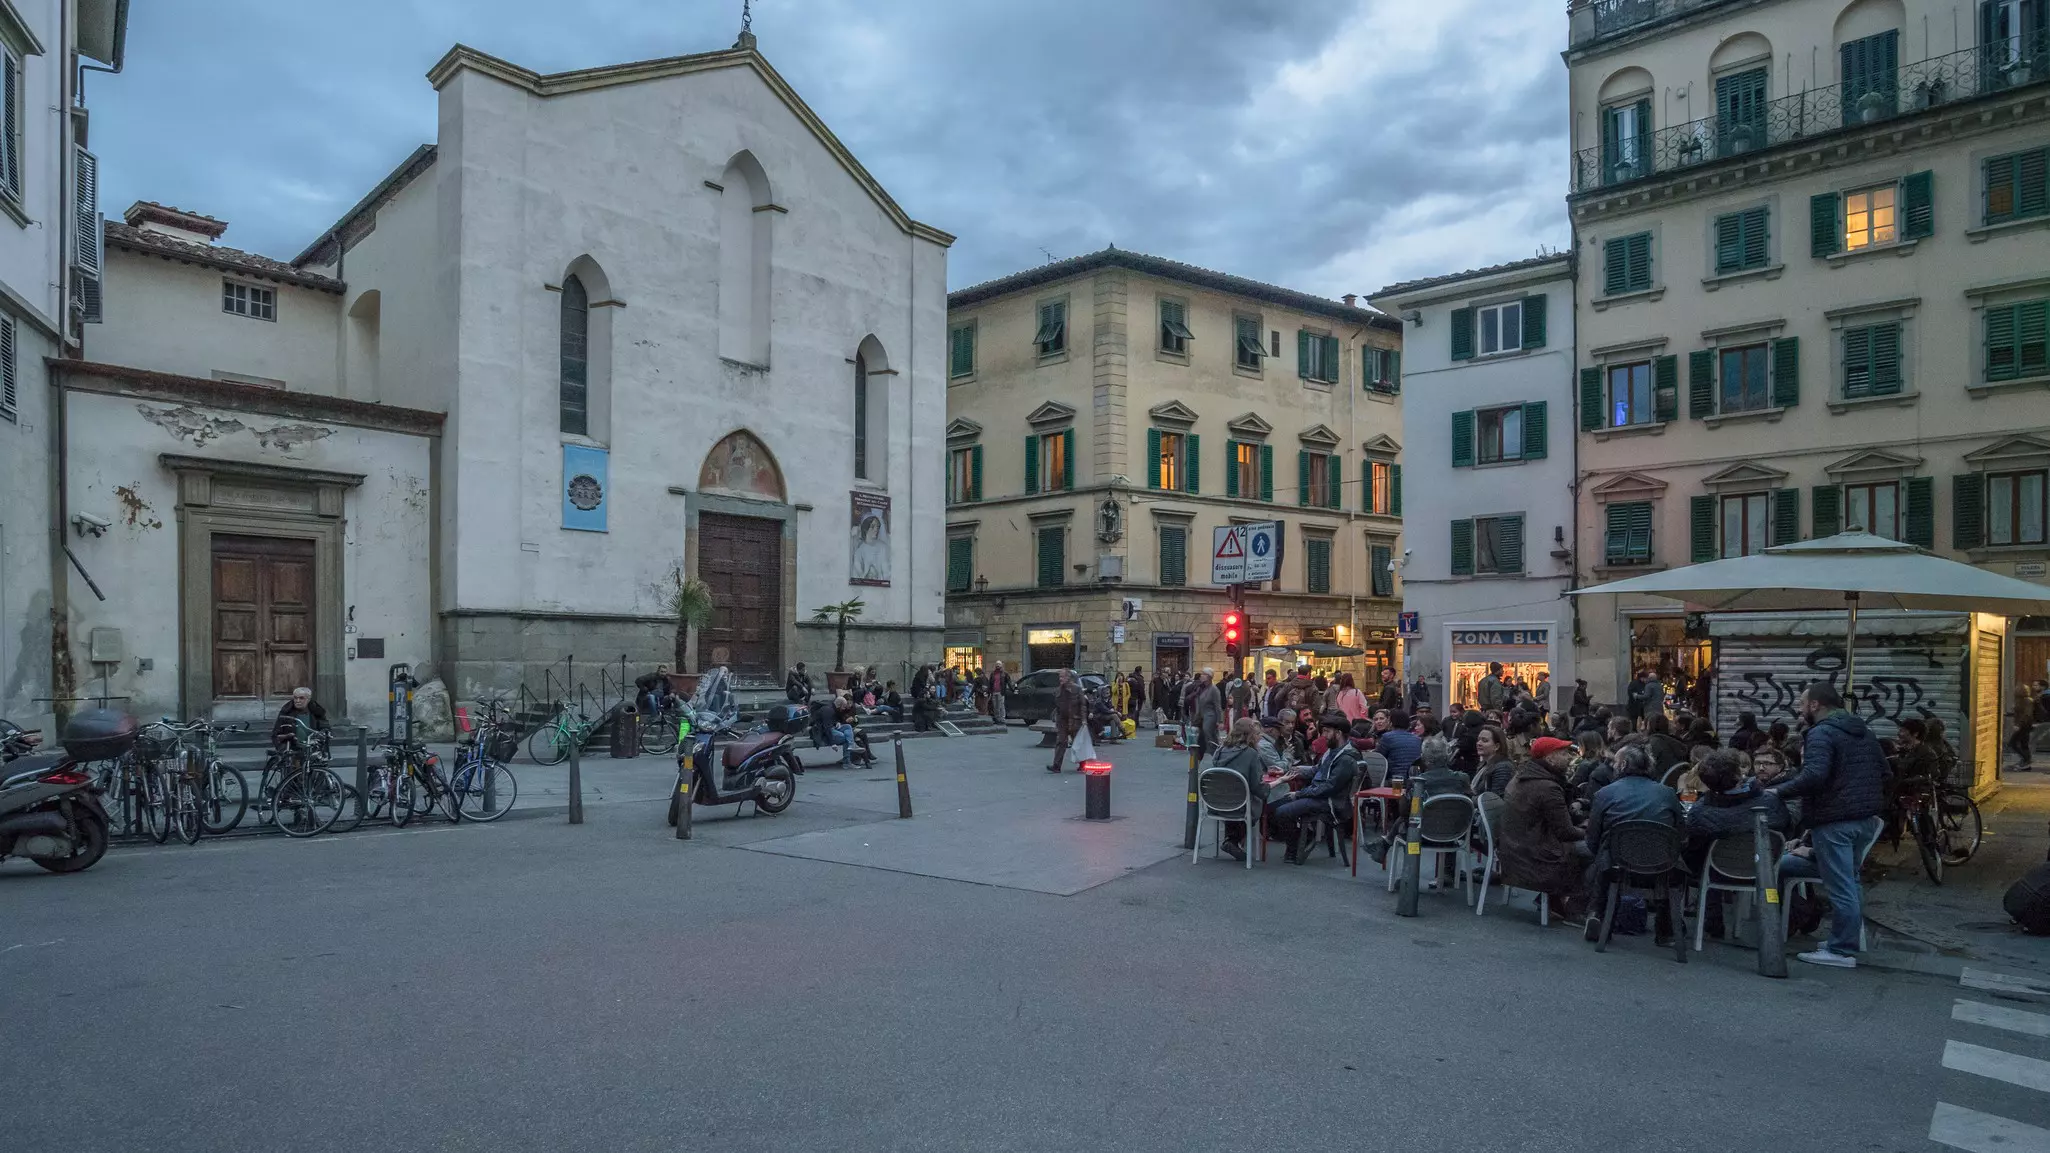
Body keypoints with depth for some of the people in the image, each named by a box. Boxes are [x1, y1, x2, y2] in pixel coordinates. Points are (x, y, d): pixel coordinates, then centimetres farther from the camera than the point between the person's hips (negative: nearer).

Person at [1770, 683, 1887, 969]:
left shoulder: (1821, 733, -15)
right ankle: (1849, 939, 25)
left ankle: (1841, 951, 0)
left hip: (1834, 821, -10)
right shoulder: (1863, 731, 15)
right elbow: (1883, 773, 20)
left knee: (1839, 886, -5)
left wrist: (1779, 792, -20)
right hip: (1865, 819, 10)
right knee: (1850, 881, 18)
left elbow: (1813, 776, -29)